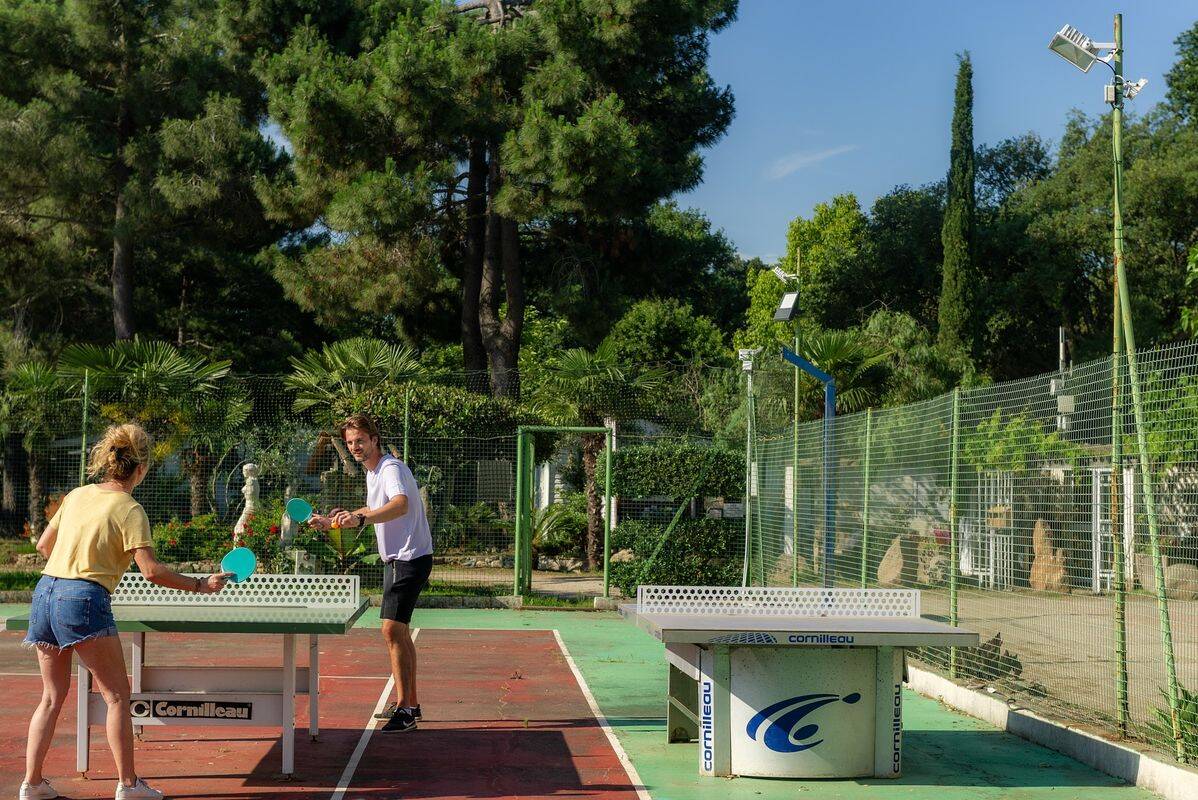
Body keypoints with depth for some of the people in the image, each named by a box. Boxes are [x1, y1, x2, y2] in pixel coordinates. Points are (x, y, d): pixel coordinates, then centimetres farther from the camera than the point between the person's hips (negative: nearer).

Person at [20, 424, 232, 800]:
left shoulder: (77, 495, 12)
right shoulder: (129, 509, -8)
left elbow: (44, 544, 21)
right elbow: (151, 570, -15)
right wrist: (199, 585, -7)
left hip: (45, 591, 7)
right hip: (84, 599, -7)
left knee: (52, 696, 16)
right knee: (117, 695, 2)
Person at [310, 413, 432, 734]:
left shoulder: (391, 468, -18)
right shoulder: (371, 472, 14)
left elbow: (401, 505, -40)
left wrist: (360, 519, -52)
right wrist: (331, 521, 27)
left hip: (410, 558, -11)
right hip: (397, 559, 11)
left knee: (392, 630, -15)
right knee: (399, 633, 14)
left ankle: (404, 708, -12)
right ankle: (411, 704, 23)